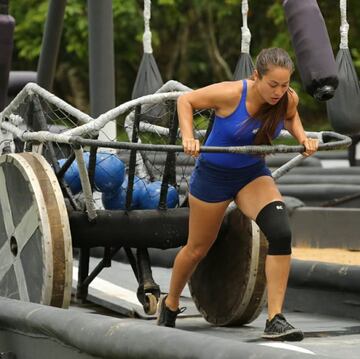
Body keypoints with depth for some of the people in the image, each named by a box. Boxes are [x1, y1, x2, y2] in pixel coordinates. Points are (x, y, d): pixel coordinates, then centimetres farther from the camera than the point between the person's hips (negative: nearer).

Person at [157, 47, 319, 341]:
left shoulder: (288, 99, -15)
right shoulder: (229, 94, -29)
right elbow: (185, 100, -13)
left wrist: (303, 138, -8)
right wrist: (188, 137, -26)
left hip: (253, 174, 3)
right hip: (214, 174, -3)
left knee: (281, 233, -23)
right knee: (198, 248, 13)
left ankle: (275, 321, -19)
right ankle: (170, 303, 43)